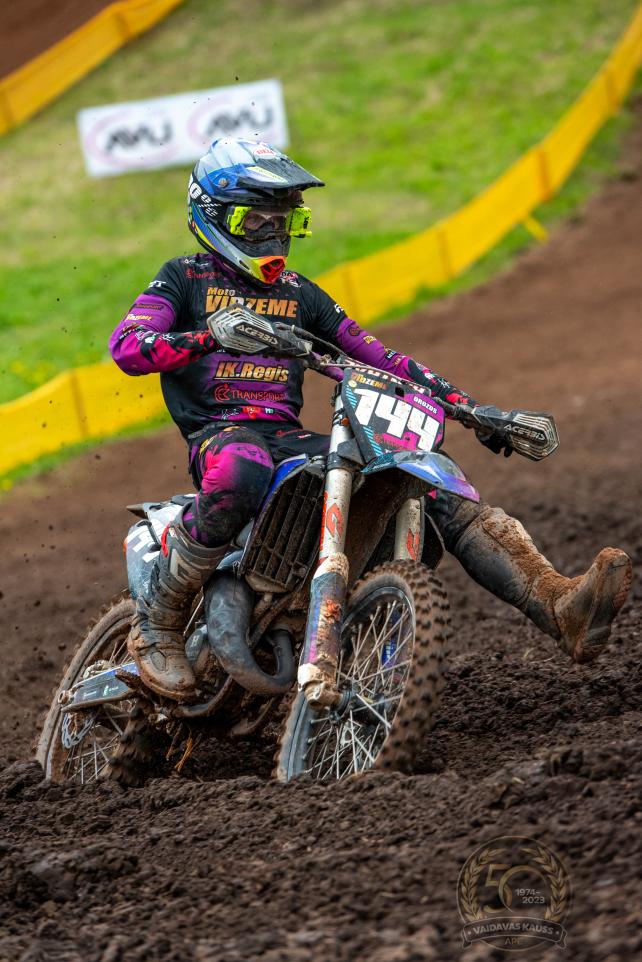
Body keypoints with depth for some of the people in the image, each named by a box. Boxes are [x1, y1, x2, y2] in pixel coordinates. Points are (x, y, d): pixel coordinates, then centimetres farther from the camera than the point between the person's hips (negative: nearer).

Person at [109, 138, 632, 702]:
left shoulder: (299, 295, 25)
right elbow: (126, 345, -8)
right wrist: (208, 338, -27)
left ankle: (560, 609, -30)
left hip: (292, 438, 5)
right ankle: (157, 626, -28)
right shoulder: (184, 280, 10)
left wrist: (467, 408, 12)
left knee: (443, 492, -15)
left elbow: (376, 356, 24)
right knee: (240, 477, -45)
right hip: (221, 436, -5)